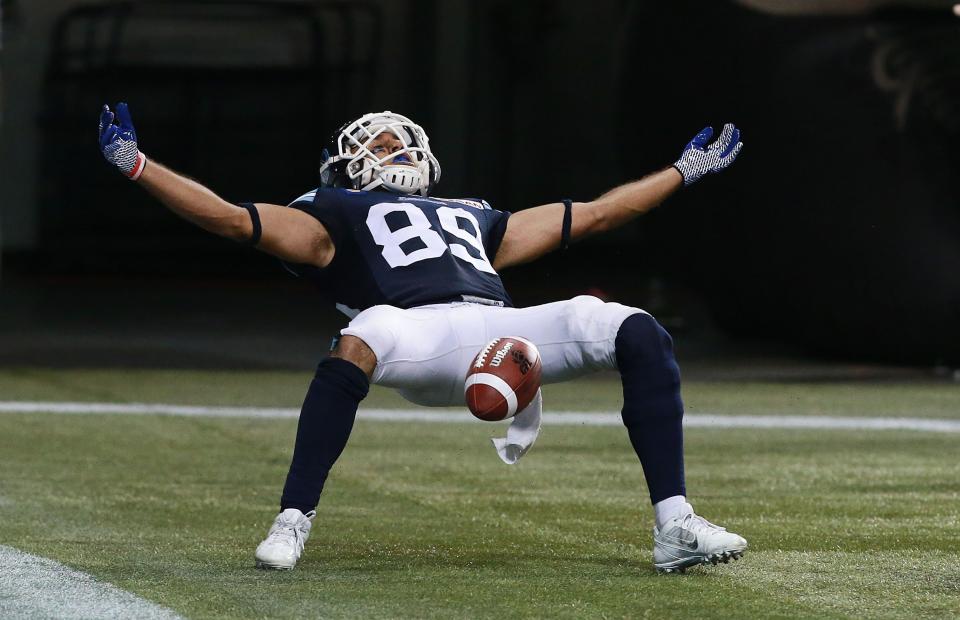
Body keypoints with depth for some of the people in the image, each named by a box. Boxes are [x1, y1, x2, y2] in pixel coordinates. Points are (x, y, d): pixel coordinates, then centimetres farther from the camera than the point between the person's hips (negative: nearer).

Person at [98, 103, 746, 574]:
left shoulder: (473, 216, 42)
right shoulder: (338, 213, 27)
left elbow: (595, 214, 49)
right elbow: (233, 219, 15)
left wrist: (685, 171, 54)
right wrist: (136, 165, 6)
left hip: (505, 334, 5)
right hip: (424, 336, -5)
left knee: (641, 335, -13)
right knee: (360, 345, -40)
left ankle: (675, 527, -16)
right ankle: (293, 522, -31)